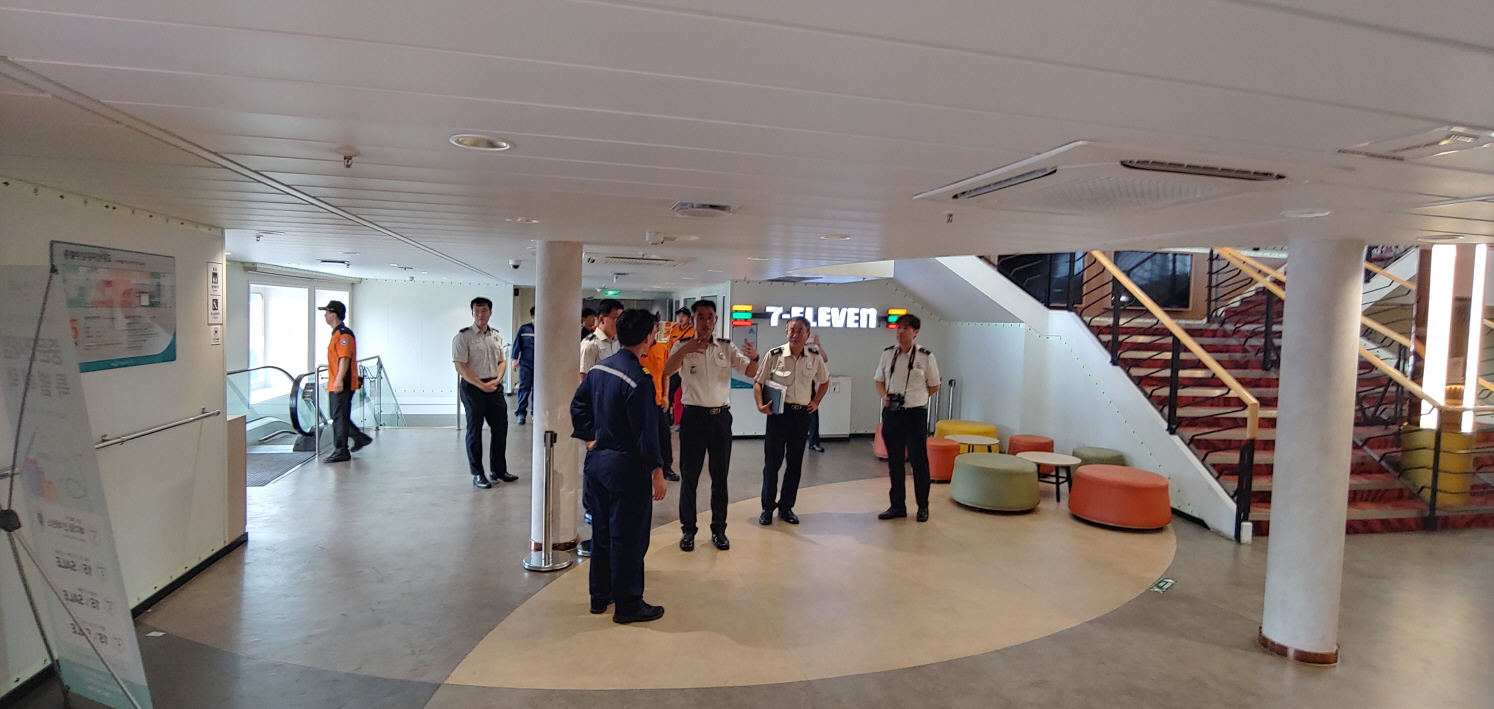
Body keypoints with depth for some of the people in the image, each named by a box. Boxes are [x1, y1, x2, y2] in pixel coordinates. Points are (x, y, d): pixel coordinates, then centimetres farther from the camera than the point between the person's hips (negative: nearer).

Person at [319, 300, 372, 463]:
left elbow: (345, 358, -22)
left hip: (342, 385, -10)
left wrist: (339, 380, -26)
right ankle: (360, 438, 26)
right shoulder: (337, 333, 18)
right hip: (335, 384, 10)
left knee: (340, 417, -5)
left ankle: (341, 451, 1)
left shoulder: (344, 334, -15)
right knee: (339, 417, 16)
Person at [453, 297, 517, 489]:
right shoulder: (463, 336, -8)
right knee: (474, 431, 4)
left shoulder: (496, 336, 10)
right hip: (473, 388, -6)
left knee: (500, 428, 9)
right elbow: (460, 367, -13)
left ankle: (498, 470, 24)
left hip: (495, 387, 6)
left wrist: (497, 380, -2)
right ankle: (477, 475, 14)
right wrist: (482, 385, -16)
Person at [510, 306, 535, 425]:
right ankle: (521, 413, 3)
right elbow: (517, 344, 5)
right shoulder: (524, 329, 2)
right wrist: (515, 360, 2)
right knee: (524, 388, -1)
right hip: (525, 363, 0)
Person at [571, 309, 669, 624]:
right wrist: (657, 473, -13)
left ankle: (600, 597, 33)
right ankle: (628, 606, 17)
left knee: (602, 530, 19)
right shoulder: (639, 380, -21)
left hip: (597, 460, 8)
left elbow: (578, 407, 12)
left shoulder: (598, 369, 3)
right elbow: (646, 432, -20)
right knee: (629, 537, 5)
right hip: (626, 467, -8)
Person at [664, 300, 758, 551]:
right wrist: (685, 349, -36)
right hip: (694, 415, -2)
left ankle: (719, 529, 23)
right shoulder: (683, 346, -3)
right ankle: (688, 530, 19)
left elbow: (751, 372, -1)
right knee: (689, 476, 6)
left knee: (720, 476, 10)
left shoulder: (727, 347, 4)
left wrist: (754, 358, -24)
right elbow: (667, 371, -19)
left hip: (721, 416, 2)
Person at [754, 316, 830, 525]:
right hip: (778, 412, -3)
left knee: (795, 462, 9)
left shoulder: (815, 358, 2)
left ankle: (786, 506, 22)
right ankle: (767, 507, 14)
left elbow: (824, 381, 18)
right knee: (772, 460, 2)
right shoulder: (774, 355, -7)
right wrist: (760, 404, -17)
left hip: (802, 414, 3)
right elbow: (758, 382, -4)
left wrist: (816, 402, 7)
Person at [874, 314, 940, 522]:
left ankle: (923, 507, 18)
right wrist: (884, 395, -4)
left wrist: (915, 397, -3)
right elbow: (879, 380, 14)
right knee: (894, 461, 11)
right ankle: (897, 505, 22)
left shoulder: (925, 356, -7)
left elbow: (934, 386, 4)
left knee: (919, 460, 4)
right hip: (891, 413, 4)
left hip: (916, 413, -3)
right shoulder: (888, 354, 3)